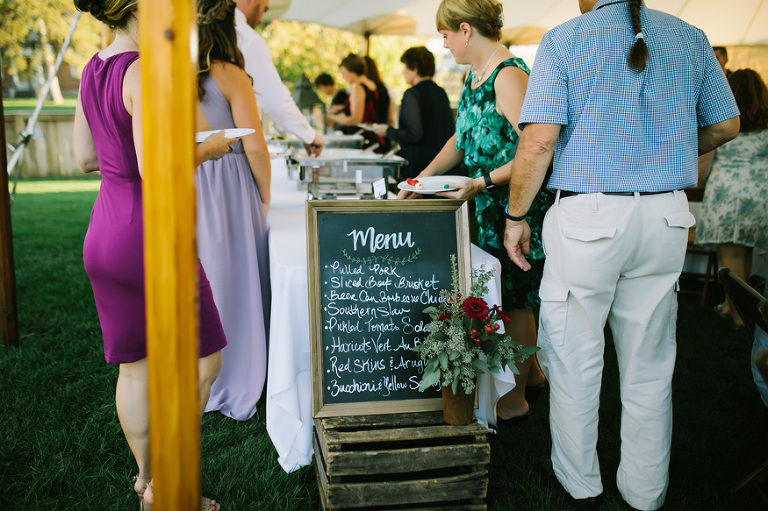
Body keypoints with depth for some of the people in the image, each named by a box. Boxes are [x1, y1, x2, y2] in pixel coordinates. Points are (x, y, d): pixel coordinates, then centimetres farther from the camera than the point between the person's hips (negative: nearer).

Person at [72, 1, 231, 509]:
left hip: (103, 234, 9)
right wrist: (208, 148, -11)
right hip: (149, 234, -9)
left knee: (134, 364, 16)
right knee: (204, 360, 6)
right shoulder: (144, 73, -18)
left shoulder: (93, 70, 10)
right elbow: (155, 171, -24)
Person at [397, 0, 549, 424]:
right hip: (491, 205, 9)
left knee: (513, 301, 1)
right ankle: (530, 370, 37)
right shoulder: (476, 75, 12)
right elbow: (462, 138, 20)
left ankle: (514, 400, 15)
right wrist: (421, 180, 15)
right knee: (502, 297, 17)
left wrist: (483, 183, -27)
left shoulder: (509, 75, -18)